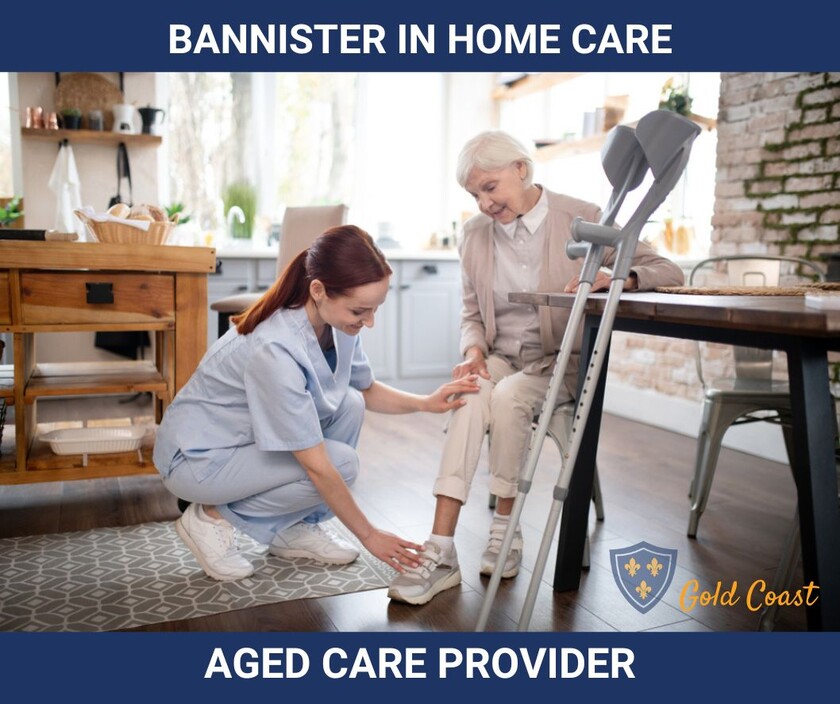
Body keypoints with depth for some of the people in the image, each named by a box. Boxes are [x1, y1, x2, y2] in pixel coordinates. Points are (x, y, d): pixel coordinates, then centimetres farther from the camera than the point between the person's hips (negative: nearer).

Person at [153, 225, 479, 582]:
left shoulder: (335, 323, -12)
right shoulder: (275, 350, -35)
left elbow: (366, 391, 5)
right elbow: (317, 466, -28)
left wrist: (426, 403, -13)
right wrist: (368, 535, -17)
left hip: (250, 438, 7)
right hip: (196, 457, -7)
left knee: (349, 405, -11)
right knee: (340, 462, -20)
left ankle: (295, 528, 5)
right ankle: (214, 517, -2)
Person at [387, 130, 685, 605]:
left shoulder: (582, 220, -6)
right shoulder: (475, 235, 6)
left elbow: (669, 273, -8)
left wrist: (615, 277, -28)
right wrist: (473, 351, -8)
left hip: (561, 362, -2)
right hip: (500, 359, 3)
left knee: (508, 396, -34)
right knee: (471, 399, -31)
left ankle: (506, 530, -14)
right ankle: (440, 552, -32)